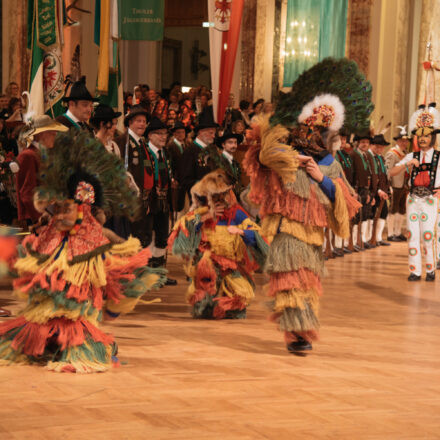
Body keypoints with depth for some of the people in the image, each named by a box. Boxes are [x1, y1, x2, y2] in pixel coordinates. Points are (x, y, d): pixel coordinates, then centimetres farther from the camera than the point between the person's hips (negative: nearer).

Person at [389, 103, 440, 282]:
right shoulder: (412, 156, 10)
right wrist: (408, 164, -12)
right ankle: (415, 271, 5)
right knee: (413, 235, 0)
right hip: (413, 199, 3)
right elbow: (392, 172, 3)